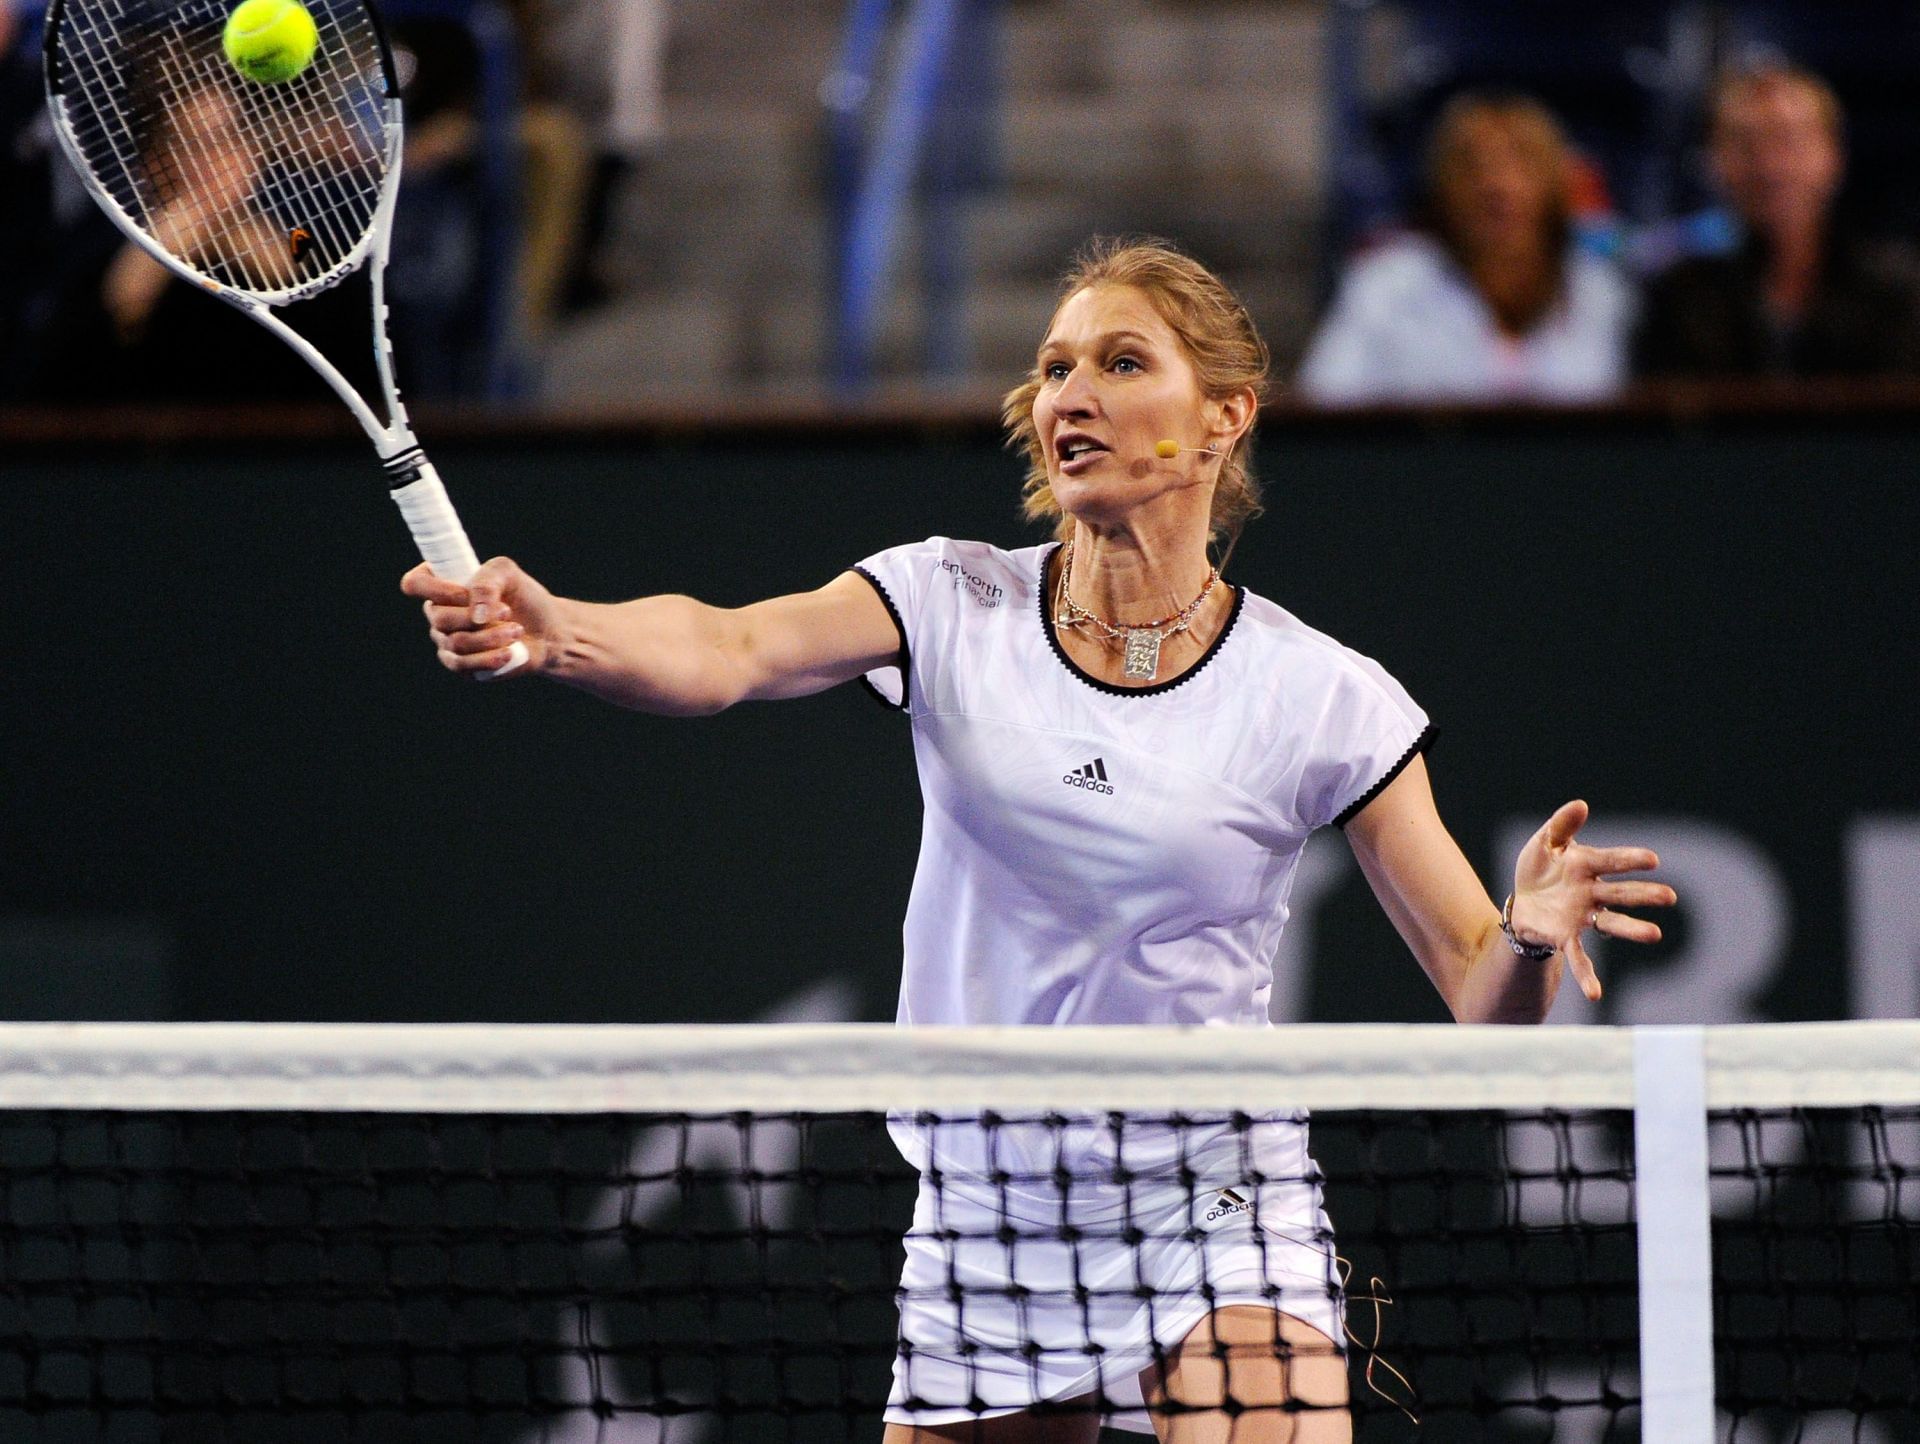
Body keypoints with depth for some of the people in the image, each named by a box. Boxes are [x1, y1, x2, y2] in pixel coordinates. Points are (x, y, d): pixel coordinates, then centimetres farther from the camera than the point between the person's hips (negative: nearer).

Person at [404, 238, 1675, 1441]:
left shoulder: (1327, 700, -4)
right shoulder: (952, 607, -1)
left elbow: (1485, 1008, -2)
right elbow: (725, 650, -20)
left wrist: (1529, 935, -26)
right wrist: (549, 630, -41)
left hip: (1216, 1212, -2)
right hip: (983, 1221, 2)